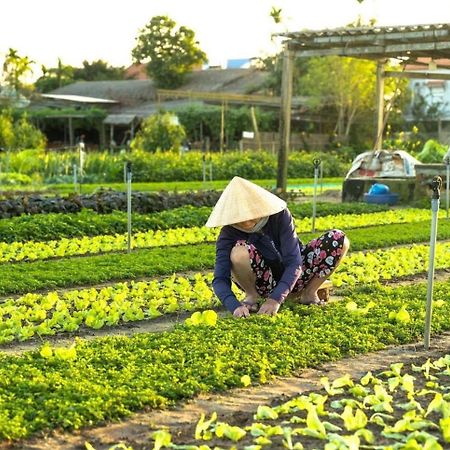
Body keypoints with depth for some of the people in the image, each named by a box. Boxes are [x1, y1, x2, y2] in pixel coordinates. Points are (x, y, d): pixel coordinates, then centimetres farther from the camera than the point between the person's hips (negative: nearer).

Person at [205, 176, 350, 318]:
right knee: (239, 252, -36)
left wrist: (276, 299, -40)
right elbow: (220, 279, -27)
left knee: (339, 239, -20)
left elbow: (294, 262, -27)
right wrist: (235, 306, -47)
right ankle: (251, 296, -6)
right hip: (263, 283, -1)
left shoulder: (280, 215, -22)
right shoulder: (228, 233, -20)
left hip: (289, 278, 1)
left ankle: (309, 293, -3)